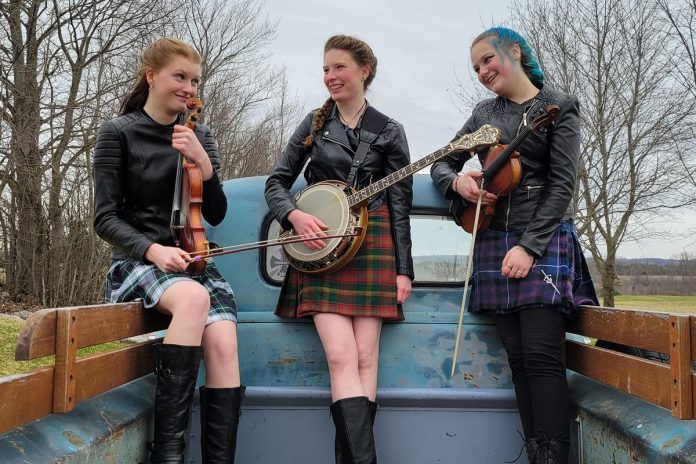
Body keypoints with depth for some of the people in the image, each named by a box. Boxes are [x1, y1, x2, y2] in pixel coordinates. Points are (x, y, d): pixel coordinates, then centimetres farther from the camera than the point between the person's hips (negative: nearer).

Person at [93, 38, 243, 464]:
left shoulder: (200, 137, 11)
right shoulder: (118, 133, -1)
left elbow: (216, 215, 5)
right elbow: (106, 218, -5)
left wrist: (204, 165, -13)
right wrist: (153, 249, -22)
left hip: (194, 260, 4)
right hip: (138, 260, -4)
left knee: (224, 345, -25)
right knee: (194, 298, -37)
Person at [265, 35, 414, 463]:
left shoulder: (389, 132, 9)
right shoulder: (315, 124, 13)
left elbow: (400, 205, 6)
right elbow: (277, 182, 12)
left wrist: (404, 268, 0)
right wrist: (294, 215, -9)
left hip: (373, 245, 0)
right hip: (320, 246, 1)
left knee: (365, 357, -6)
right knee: (342, 357, -13)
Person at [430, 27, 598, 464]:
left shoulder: (558, 107, 2)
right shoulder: (484, 113, 16)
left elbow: (563, 184, -7)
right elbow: (441, 163, 19)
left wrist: (529, 246, -16)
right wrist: (456, 181, -5)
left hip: (544, 241, -4)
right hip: (493, 243, 5)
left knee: (541, 353, -13)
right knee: (518, 357, 2)